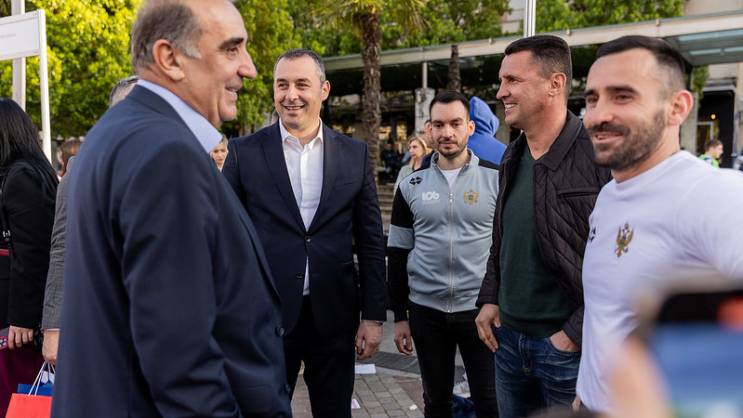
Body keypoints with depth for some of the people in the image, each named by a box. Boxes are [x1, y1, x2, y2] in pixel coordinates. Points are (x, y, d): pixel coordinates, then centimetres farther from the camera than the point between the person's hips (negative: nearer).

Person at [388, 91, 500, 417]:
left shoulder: (497, 179, -3)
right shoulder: (412, 185, 3)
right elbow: (398, 254, 7)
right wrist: (399, 316, 6)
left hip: (481, 309, -2)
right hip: (425, 311, 2)